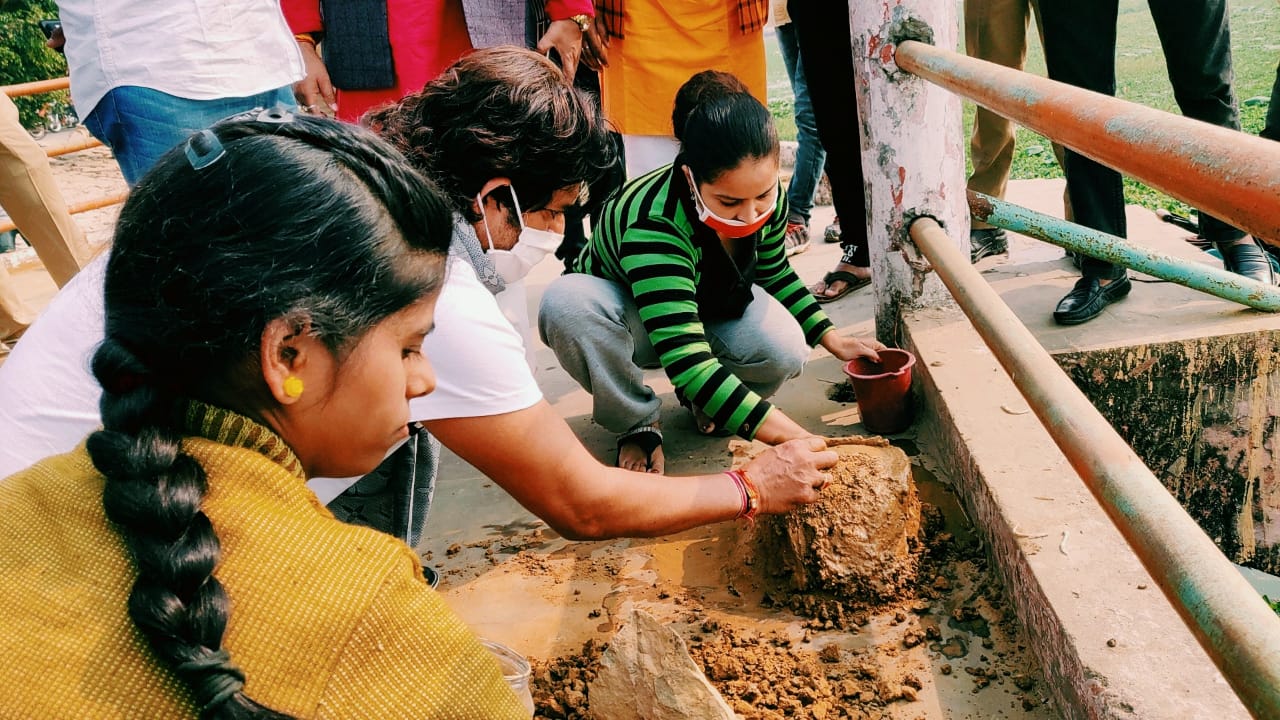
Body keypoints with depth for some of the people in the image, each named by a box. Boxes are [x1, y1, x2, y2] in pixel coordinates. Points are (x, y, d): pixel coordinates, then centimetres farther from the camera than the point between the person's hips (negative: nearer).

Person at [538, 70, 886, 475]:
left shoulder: (767, 198, -20)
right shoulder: (653, 225, -41)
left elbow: (775, 274, 4)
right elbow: (684, 358, -48)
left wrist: (833, 340, -3)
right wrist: (792, 440, -53)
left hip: (712, 310, 4)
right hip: (628, 318, -4)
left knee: (786, 350, -28)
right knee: (567, 303, -40)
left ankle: (705, 402, 6)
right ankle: (637, 423, -13)